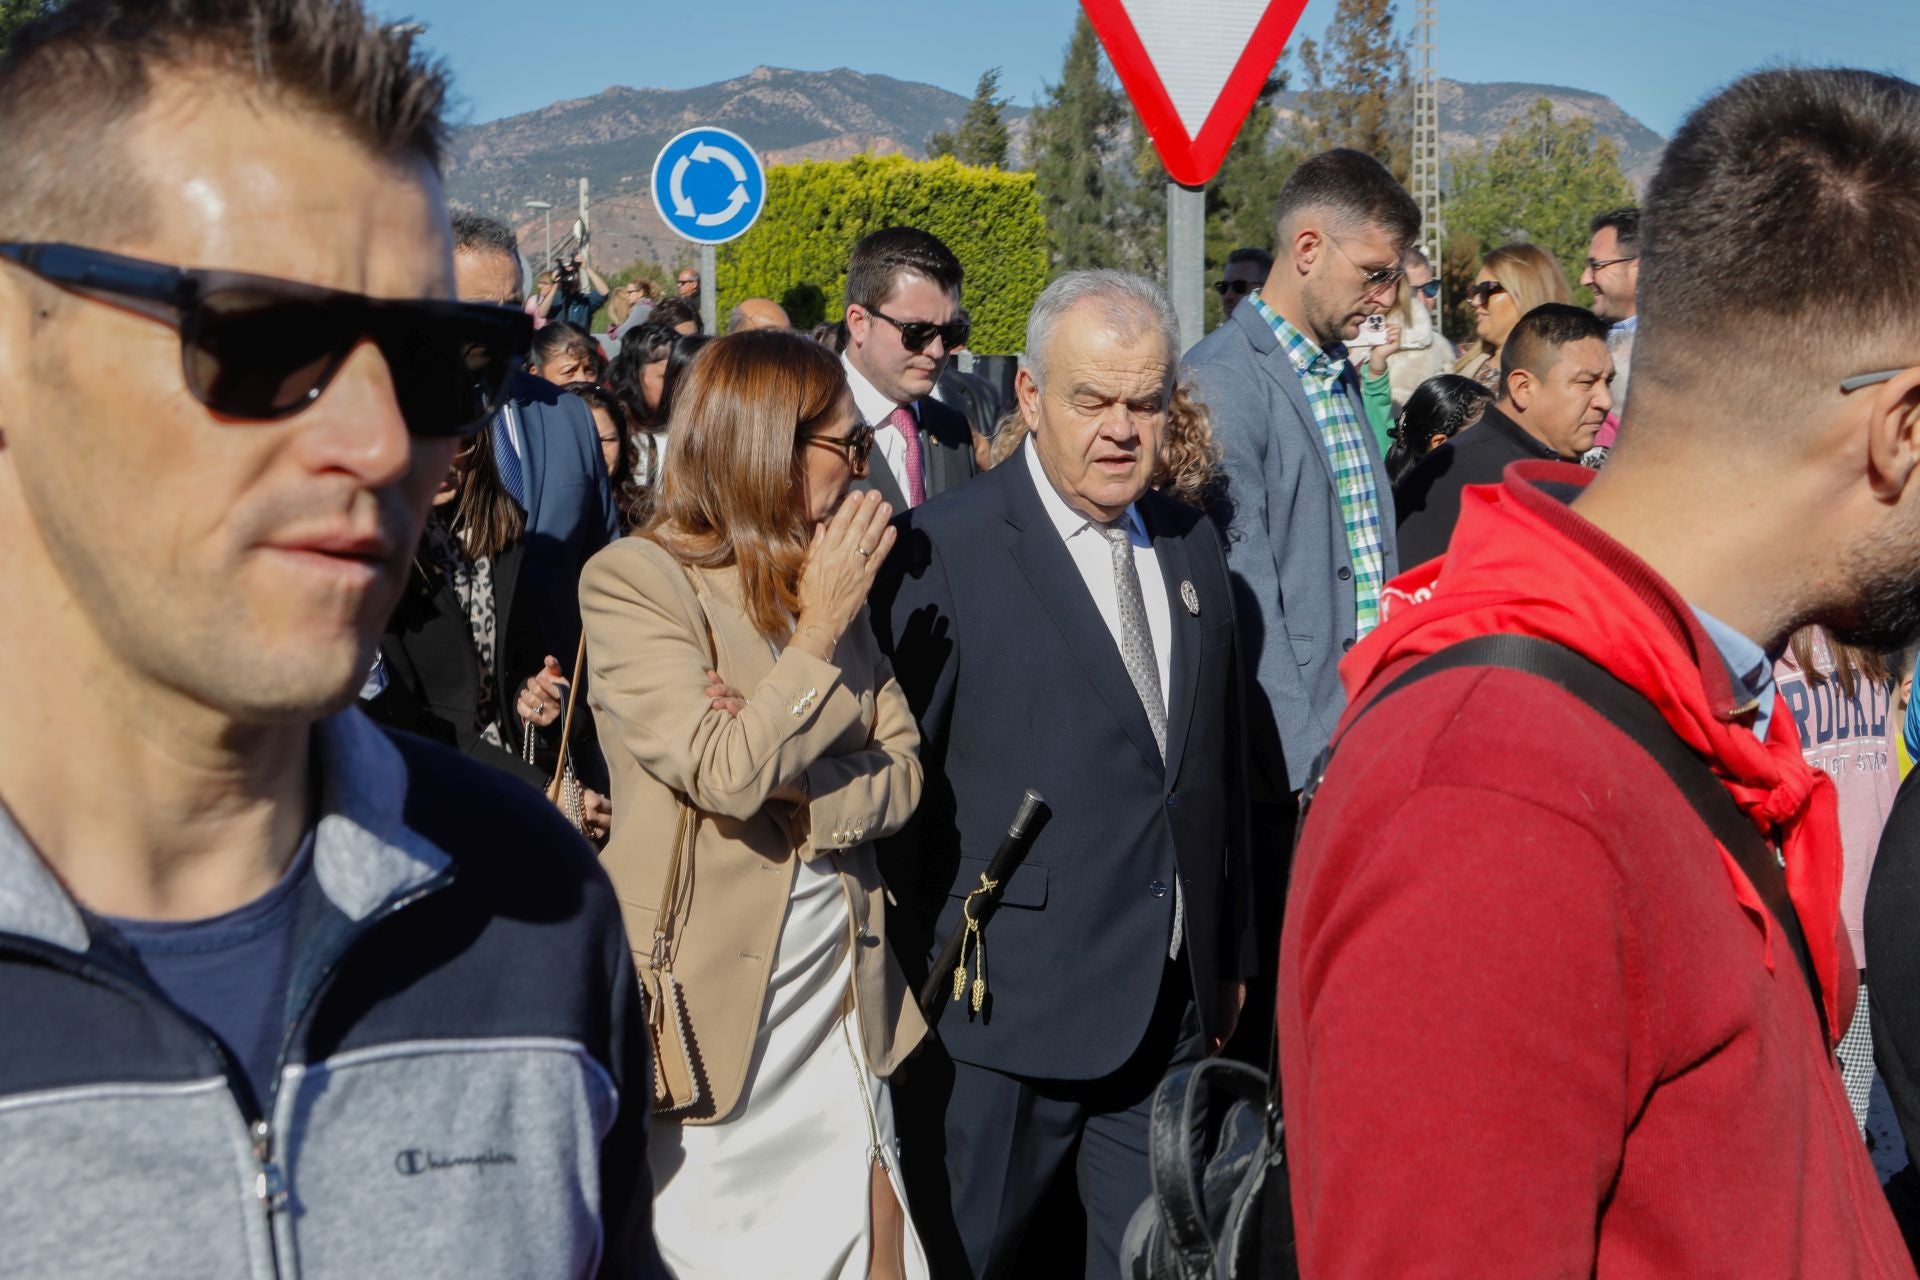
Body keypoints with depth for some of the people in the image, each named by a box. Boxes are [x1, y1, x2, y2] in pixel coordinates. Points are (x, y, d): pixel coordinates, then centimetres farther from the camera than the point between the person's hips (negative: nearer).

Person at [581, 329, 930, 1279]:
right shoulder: (633, 578, -12)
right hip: (711, 1001, -6)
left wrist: (782, 784, -14)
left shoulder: (828, 575, 9)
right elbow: (725, 777, -22)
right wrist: (821, 630, -15)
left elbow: (901, 771, 3)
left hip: (841, 988, 6)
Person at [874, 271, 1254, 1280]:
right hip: (1004, 1010, -5)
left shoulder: (1191, 546, 9)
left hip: (1175, 1013, 6)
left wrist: (1230, 961, 16)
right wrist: (917, 981, -8)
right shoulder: (944, 552, -12)